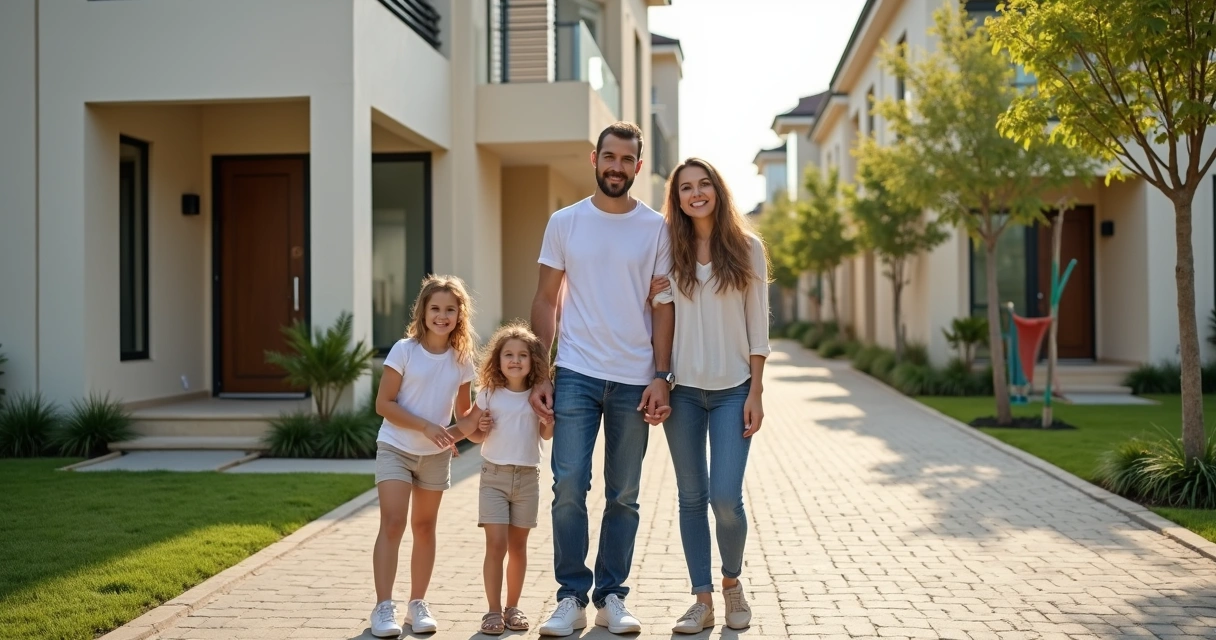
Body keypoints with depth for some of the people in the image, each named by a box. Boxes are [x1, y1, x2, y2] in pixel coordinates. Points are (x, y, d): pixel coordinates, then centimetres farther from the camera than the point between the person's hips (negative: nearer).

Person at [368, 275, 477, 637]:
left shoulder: (461, 359, -1)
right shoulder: (404, 350, -11)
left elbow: (464, 411, 9)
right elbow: (383, 404, -13)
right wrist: (426, 426, -22)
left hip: (436, 454, 4)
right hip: (395, 448, -4)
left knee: (425, 527, 11)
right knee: (392, 523, -12)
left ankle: (417, 604, 21)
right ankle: (384, 607, -8)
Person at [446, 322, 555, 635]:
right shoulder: (489, 394, -1)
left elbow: (546, 434, 9)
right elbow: (472, 432, 9)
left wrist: (551, 419, -10)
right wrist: (480, 429, -13)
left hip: (527, 477, 2)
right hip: (494, 475, -1)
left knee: (518, 545, 9)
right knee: (496, 544, -7)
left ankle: (512, 607, 20)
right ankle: (493, 610, 1)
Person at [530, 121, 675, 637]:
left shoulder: (655, 227, 4)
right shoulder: (565, 222, 5)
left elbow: (663, 307, 5)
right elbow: (546, 300, 7)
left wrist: (661, 375, -5)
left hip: (635, 380, 1)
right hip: (576, 375, 0)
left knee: (623, 496, 7)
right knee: (569, 486, -8)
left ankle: (611, 596, 18)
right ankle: (571, 597, 4)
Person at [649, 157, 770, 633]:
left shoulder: (746, 248, 1)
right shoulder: (669, 250, 4)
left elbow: (757, 324, 1)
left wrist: (755, 391, -4)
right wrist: (653, 299, -11)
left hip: (732, 389, -2)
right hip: (683, 388, 2)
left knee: (726, 497, -8)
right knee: (692, 497, 6)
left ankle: (732, 581, 19)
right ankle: (703, 599, 16)